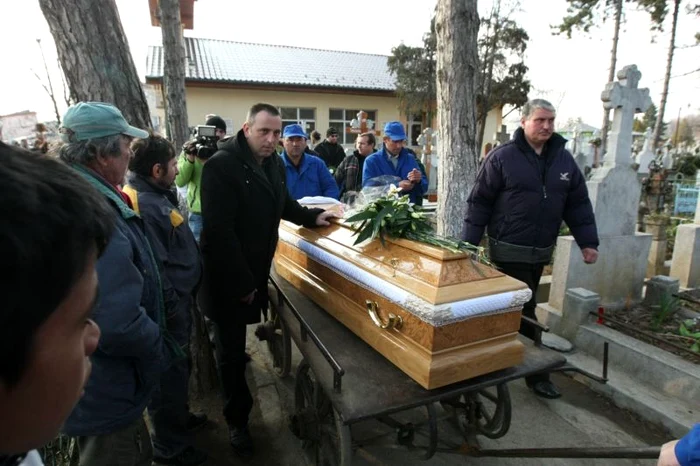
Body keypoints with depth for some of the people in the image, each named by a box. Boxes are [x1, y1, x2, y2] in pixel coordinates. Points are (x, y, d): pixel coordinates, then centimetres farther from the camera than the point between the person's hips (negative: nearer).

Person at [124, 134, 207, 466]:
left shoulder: (157, 195, 7)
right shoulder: (144, 205, -25)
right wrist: (171, 308, -19)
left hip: (178, 298, 10)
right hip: (169, 306, -10)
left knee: (179, 366, 25)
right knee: (170, 373, 9)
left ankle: (179, 417, 47)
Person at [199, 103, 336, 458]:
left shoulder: (275, 163, 4)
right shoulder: (221, 166, -22)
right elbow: (219, 231, -26)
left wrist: (312, 216, 9)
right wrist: (241, 282, -23)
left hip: (258, 269, 7)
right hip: (227, 277, -6)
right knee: (230, 349, 7)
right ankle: (237, 419, 25)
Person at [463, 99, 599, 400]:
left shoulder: (564, 159, 8)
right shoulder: (502, 156, -8)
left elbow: (578, 204, 12)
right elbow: (480, 201, -8)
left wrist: (588, 241, 5)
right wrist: (469, 243, -12)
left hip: (540, 252, 6)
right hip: (509, 251, -5)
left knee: (518, 308, 15)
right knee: (524, 311, 0)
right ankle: (536, 373, 16)